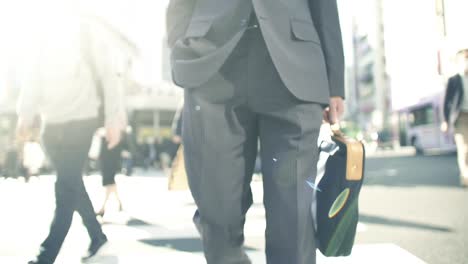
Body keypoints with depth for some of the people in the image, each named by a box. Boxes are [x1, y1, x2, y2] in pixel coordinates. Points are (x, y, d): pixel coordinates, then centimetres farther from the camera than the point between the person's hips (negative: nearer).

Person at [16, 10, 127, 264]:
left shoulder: (89, 31, 1)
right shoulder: (46, 32, 15)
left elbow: (107, 74, -5)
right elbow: (34, 74, 14)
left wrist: (113, 118, -12)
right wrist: (25, 115, 4)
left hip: (81, 120, -6)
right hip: (51, 122, 6)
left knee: (66, 187, -9)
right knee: (72, 184, 10)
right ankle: (97, 236, 25)